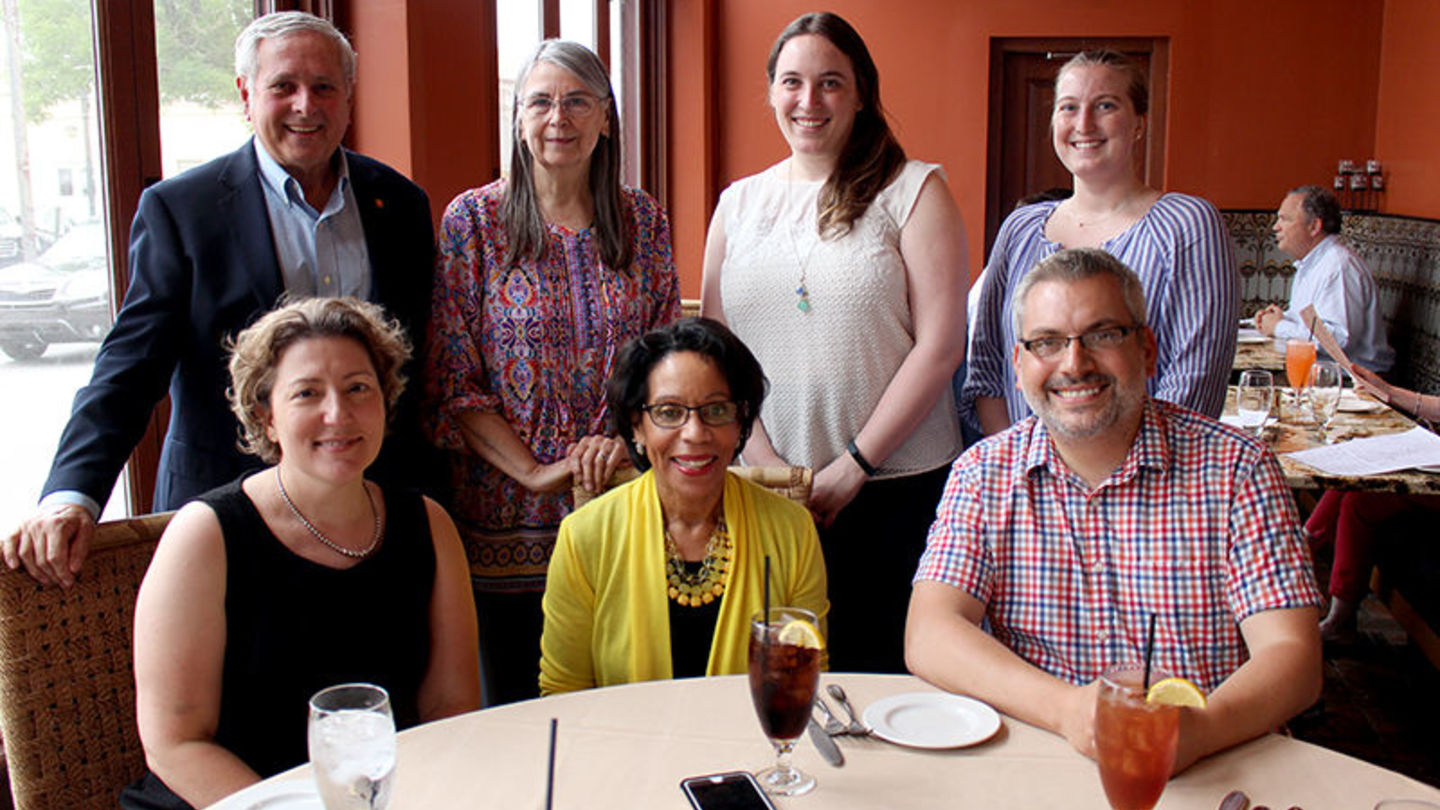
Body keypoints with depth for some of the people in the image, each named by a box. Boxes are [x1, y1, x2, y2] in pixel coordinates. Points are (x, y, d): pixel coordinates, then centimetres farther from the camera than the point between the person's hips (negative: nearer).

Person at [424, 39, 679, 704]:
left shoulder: (643, 221, 5)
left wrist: (628, 441, -10)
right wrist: (536, 472, -13)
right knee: (515, 706, 9)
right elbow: (453, 381, -6)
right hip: (506, 514, -2)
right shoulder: (473, 220, -3)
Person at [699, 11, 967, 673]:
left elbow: (939, 345, -7)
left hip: (896, 488, -3)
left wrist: (852, 468, -10)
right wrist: (766, 464, -4)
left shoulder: (912, 191, -1)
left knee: (881, 667, 3)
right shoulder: (738, 203, 11)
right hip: (764, 493, 3)